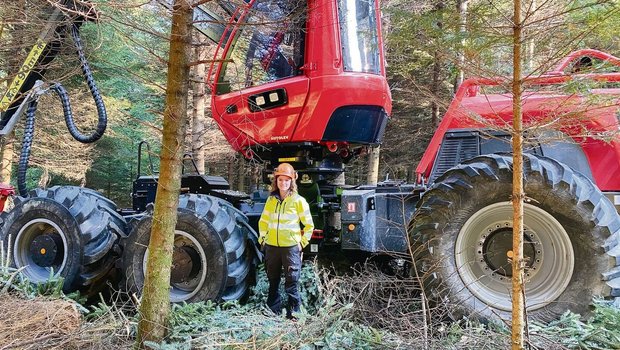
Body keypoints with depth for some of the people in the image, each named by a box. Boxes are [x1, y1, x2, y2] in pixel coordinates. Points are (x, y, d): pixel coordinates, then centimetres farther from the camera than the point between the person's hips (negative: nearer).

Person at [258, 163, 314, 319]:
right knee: (273, 281, 13)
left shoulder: (298, 201, -3)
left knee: (291, 283, -4)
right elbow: (263, 221, 19)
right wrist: (262, 239, 12)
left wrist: (302, 242, -2)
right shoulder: (271, 200, 8)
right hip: (272, 246, 4)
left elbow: (309, 225, 2)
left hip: (291, 247, -4)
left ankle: (293, 312, 5)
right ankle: (274, 311, 25)